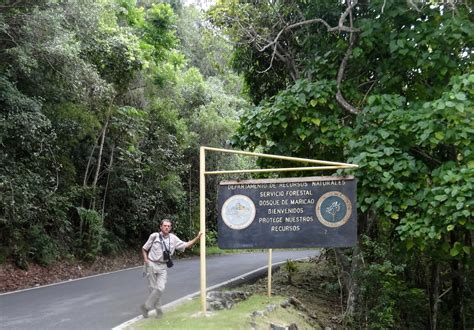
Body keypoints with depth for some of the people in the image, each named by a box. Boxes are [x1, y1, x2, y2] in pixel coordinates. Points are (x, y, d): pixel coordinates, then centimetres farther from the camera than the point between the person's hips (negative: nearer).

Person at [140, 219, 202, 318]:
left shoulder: (173, 238, 4)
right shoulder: (154, 236, -4)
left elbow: (186, 245, 8)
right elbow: (144, 249, 6)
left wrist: (197, 238, -3)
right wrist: (146, 259, -9)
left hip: (163, 266, 2)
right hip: (152, 264, -2)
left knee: (160, 288, -9)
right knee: (153, 288, 2)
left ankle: (146, 307, 6)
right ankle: (158, 309, 17)